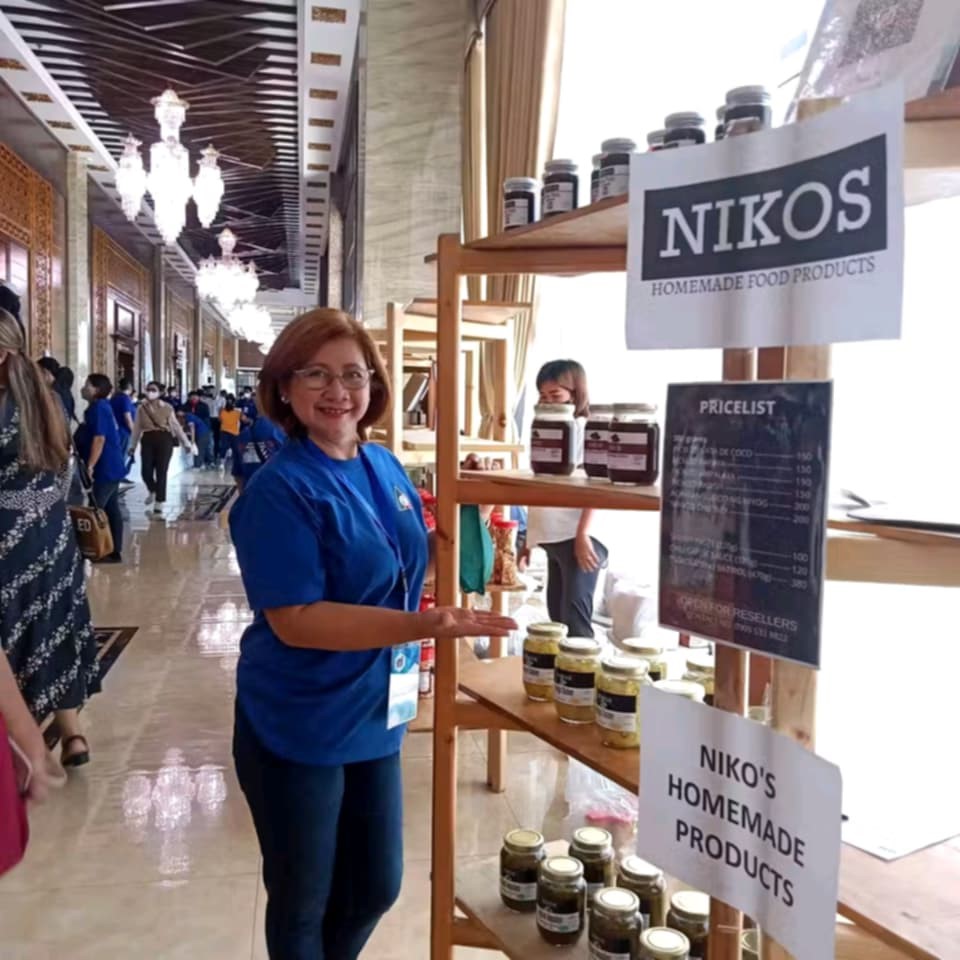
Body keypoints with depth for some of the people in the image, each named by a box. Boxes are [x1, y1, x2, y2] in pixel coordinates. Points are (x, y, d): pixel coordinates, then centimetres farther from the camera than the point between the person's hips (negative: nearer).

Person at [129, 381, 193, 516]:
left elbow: (176, 426, 5)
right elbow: (137, 428, 11)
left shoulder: (167, 408, 0)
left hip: (164, 439, -2)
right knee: (146, 471, -2)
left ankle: (159, 502, 8)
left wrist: (186, 442, 3)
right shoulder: (141, 408, 6)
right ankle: (152, 491, 31)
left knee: (161, 472, -2)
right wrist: (132, 445, 12)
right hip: (148, 440, 2)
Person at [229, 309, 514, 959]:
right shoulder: (281, 489, -21)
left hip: (374, 715, 7)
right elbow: (294, 620, -26)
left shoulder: (385, 467, 1)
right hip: (297, 728, -6)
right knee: (302, 902, 16)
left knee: (377, 887, 21)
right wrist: (422, 627, -33)